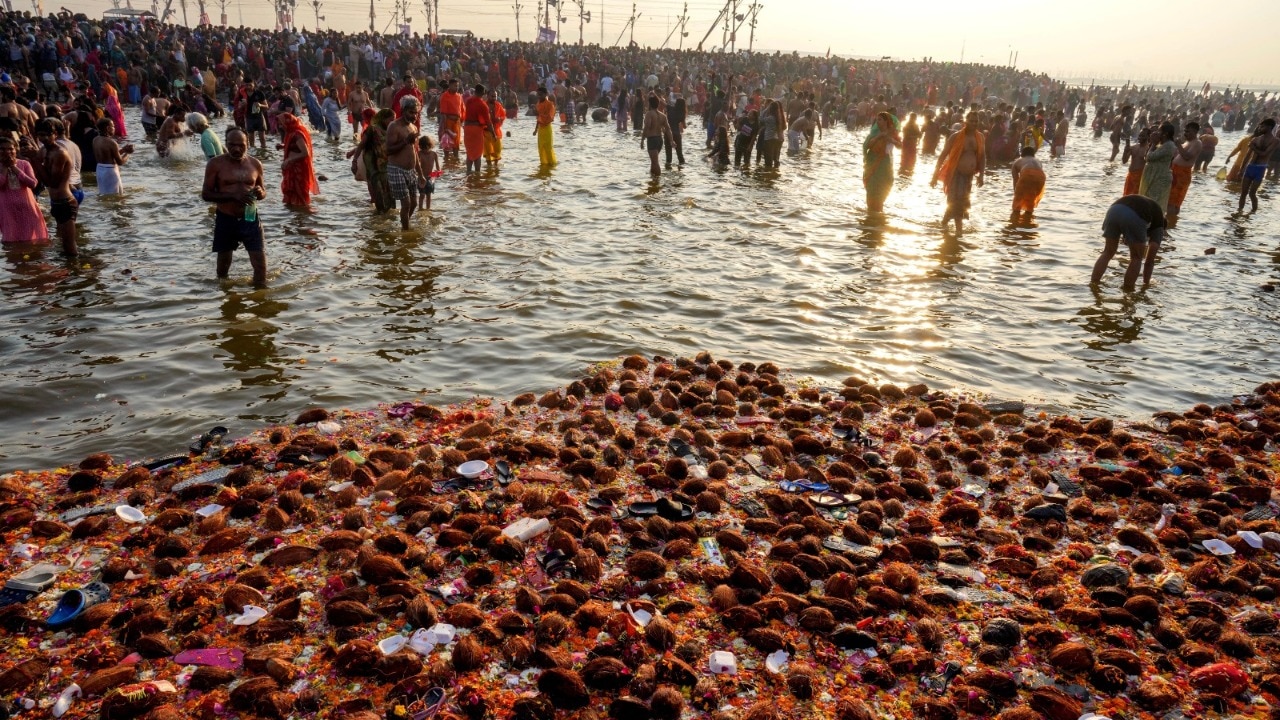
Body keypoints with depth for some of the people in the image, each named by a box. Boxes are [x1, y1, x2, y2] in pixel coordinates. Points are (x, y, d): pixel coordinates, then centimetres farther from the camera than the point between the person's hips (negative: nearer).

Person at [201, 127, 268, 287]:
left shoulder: (255, 164, 3)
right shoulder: (216, 164, -6)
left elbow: (263, 191, 15)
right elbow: (205, 194, -8)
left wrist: (260, 193, -11)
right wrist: (233, 195, -22)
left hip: (250, 218, 1)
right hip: (225, 220, -1)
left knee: (260, 263, -4)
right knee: (224, 262, 15)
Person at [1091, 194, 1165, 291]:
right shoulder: (1159, 222, 30)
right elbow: (1150, 259, 25)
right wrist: (1146, 283, 32)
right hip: (1135, 217, -4)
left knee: (1108, 252, 22)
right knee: (1137, 258, 18)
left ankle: (1093, 283, 15)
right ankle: (1127, 289, 17)